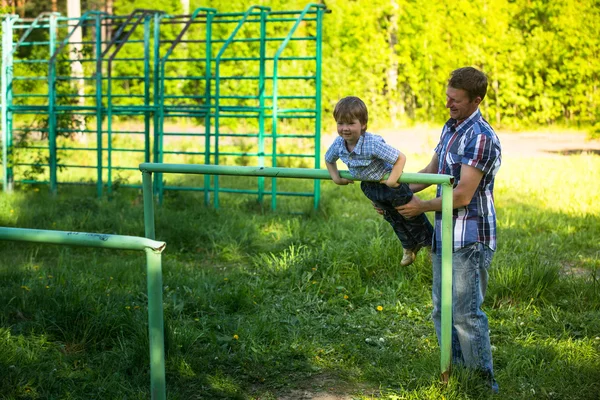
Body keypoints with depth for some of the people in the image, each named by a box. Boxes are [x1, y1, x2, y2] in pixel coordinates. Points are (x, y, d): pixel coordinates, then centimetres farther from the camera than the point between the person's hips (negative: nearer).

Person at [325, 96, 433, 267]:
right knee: (391, 217, 26)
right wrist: (336, 177, -6)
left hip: (387, 181, -7)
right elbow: (328, 159, 4)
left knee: (410, 214, 14)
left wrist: (392, 181, -35)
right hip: (368, 186, 7)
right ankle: (409, 247, 50)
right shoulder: (338, 143, -20)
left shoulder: (373, 143, -39)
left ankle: (430, 242, 39)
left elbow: (400, 158, -35)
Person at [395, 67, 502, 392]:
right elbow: (431, 171, 19)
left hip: (470, 239, -10)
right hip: (445, 234, 10)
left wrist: (422, 207, -10)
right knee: (442, 310, 16)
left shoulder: (480, 138, -19)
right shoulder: (450, 128, 11)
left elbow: (463, 195, -21)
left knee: (466, 313, -4)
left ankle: (484, 383, 9)